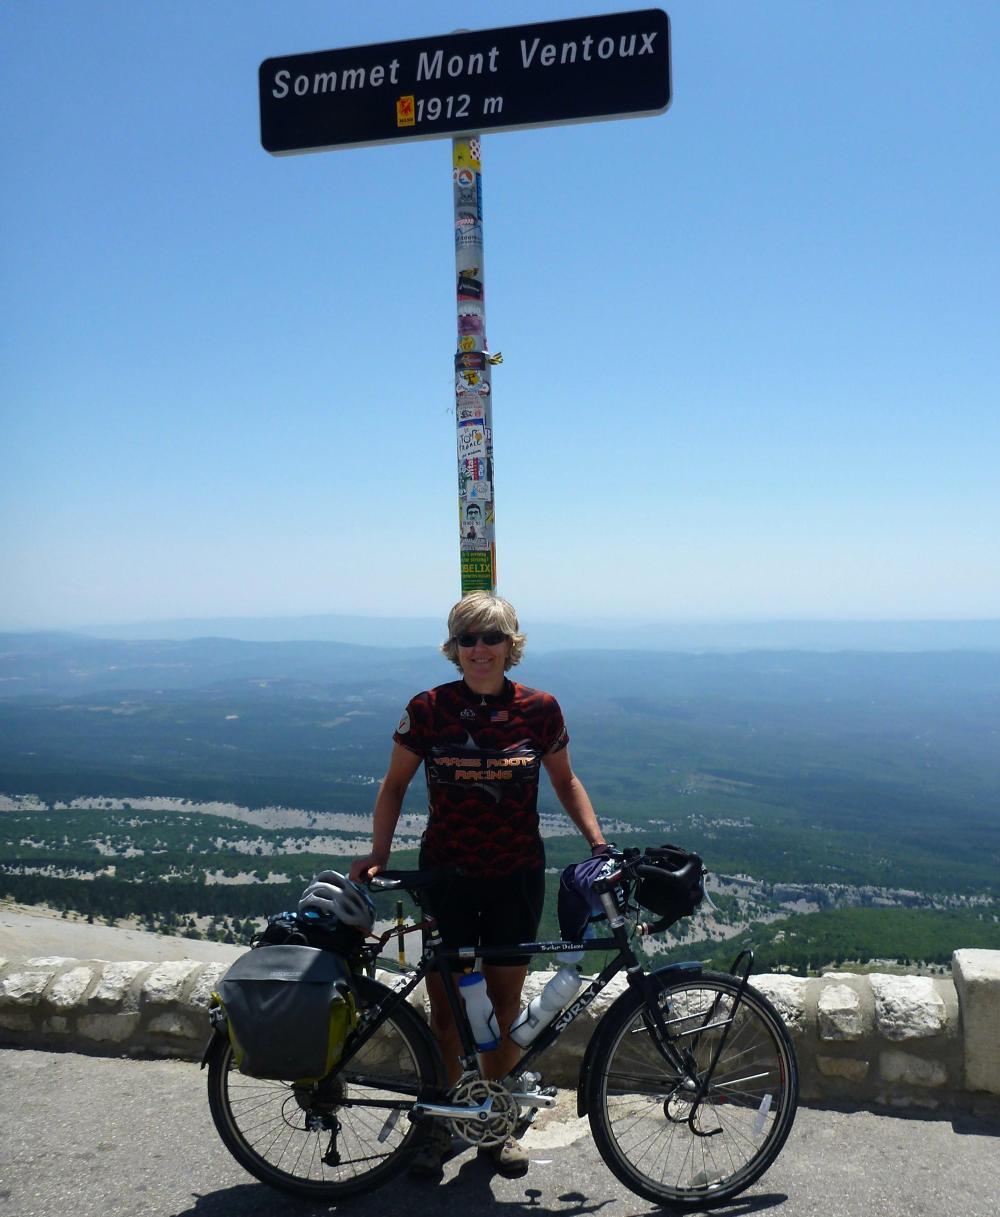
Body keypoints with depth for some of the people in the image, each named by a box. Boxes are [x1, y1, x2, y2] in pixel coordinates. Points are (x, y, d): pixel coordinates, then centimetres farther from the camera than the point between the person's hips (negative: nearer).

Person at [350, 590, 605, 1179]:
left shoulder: (540, 709, -6)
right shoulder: (429, 709, -8)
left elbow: (565, 781, 8)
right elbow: (395, 784, 3)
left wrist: (599, 842, -3)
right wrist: (379, 851, -9)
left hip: (517, 876, 1)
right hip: (447, 875, -1)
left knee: (505, 1005, 11)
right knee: (447, 1009, 7)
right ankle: (441, 1125, 28)